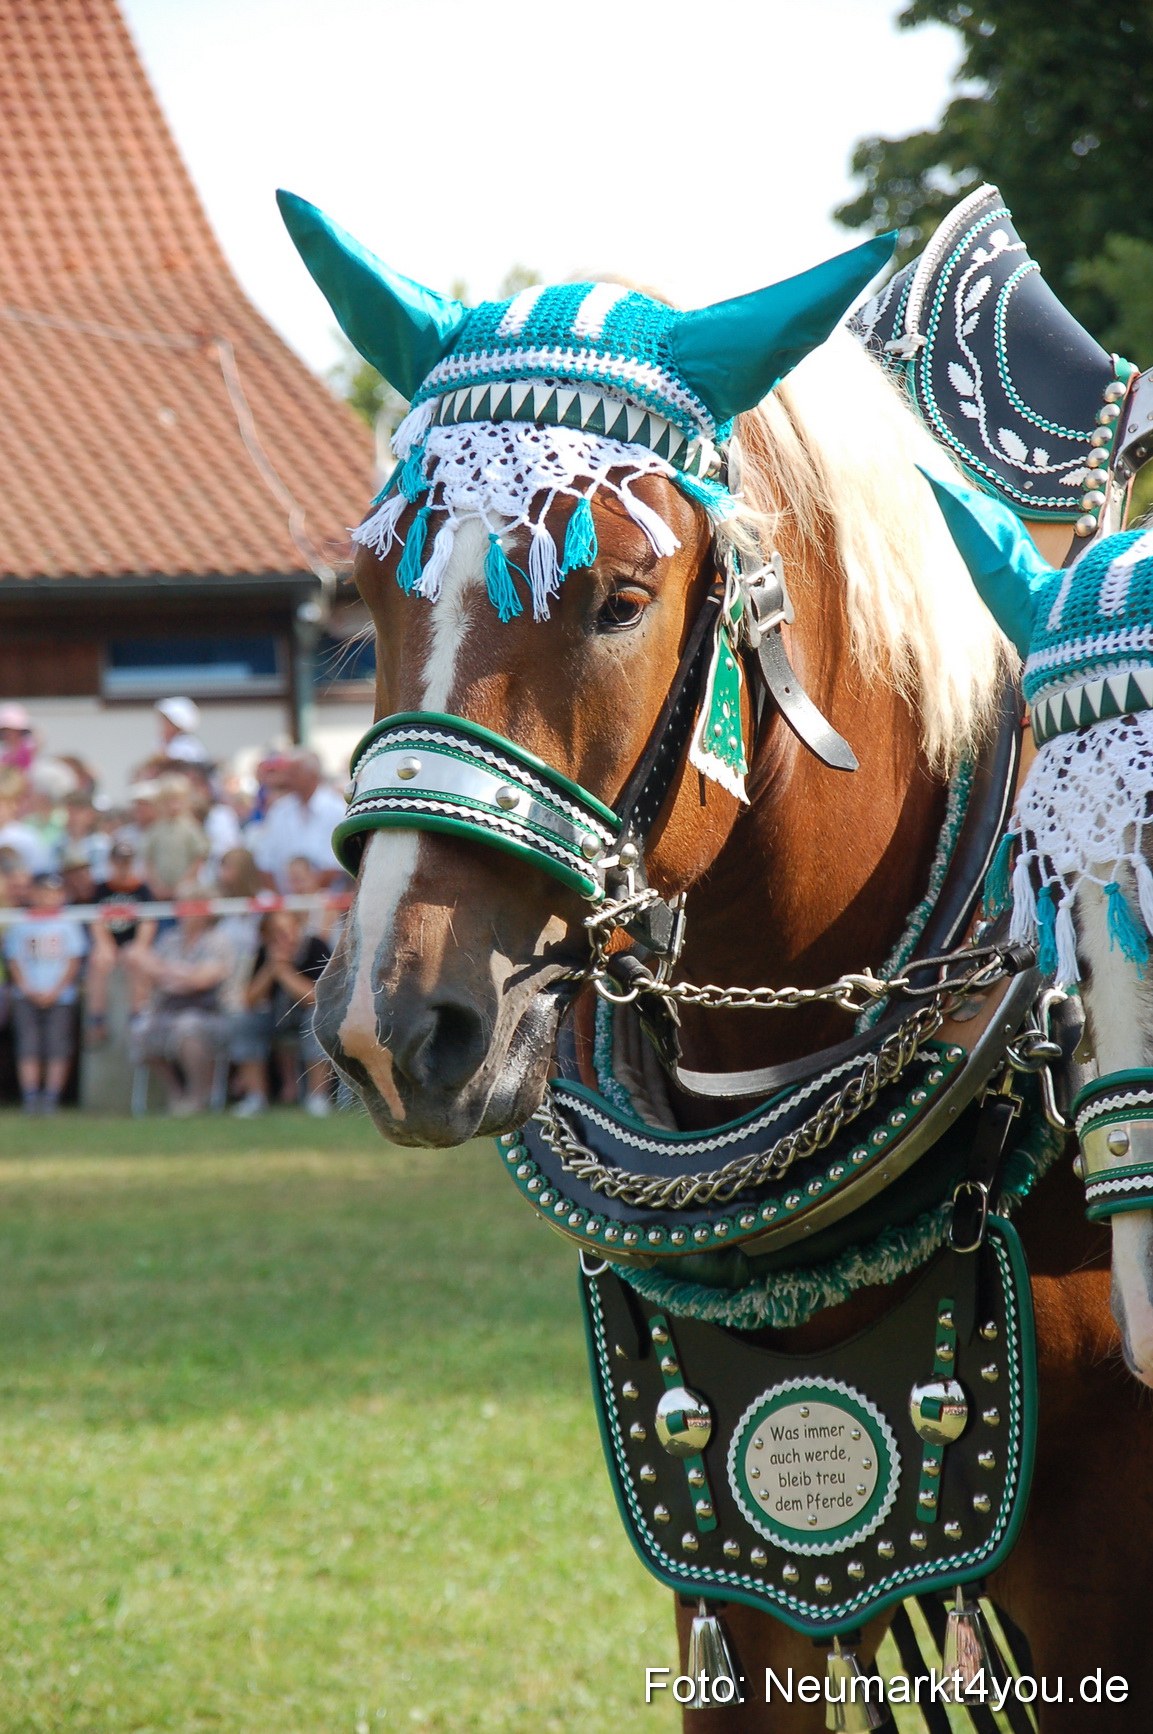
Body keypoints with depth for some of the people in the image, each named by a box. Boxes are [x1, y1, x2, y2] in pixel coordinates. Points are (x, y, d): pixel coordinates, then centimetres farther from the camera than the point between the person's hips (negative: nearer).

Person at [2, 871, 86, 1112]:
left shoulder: (68, 925, 7)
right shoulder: (19, 925, 9)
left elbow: (73, 962, 4)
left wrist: (55, 991, -7)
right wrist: (28, 990, -9)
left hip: (60, 996, 0)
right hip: (26, 997, 0)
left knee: (58, 1047, -7)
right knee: (28, 1046, -8)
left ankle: (50, 1099, -2)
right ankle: (30, 1100, -7)